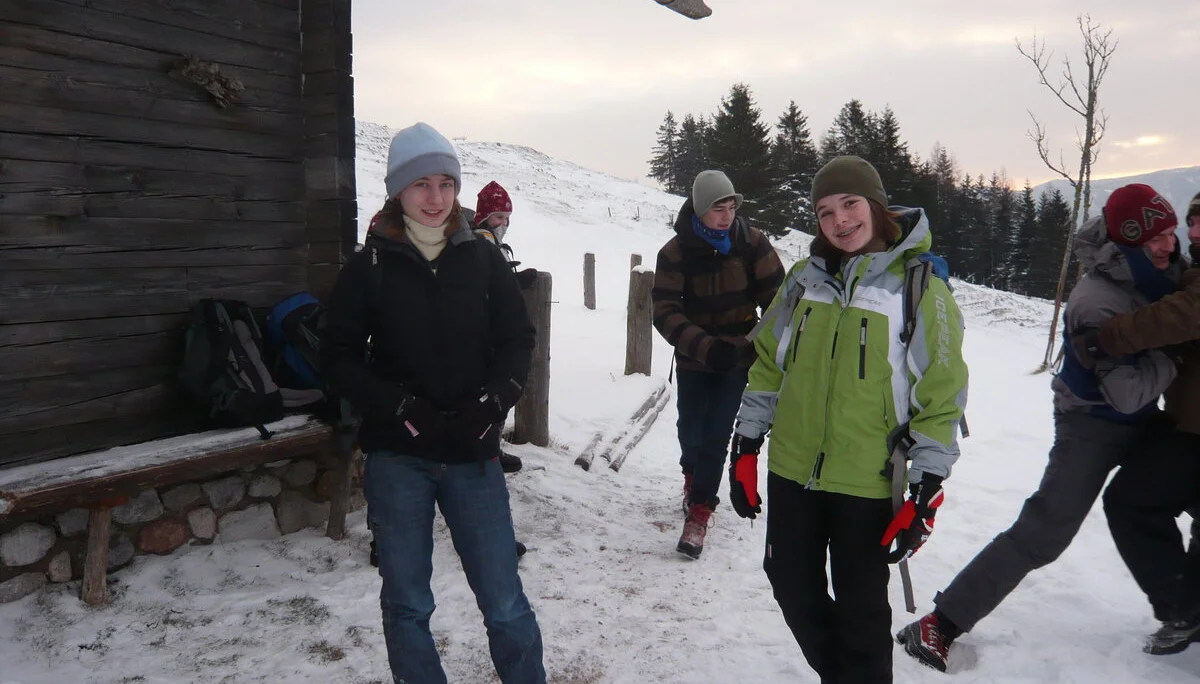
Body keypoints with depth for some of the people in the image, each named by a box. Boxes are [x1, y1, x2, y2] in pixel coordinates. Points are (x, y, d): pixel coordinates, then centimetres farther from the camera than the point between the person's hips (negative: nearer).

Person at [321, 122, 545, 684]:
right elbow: (339, 357, 0)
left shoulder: (482, 257, 3)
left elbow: (518, 339, 6)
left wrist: (493, 403, -11)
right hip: (396, 457, 0)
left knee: (504, 601, 5)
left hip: (473, 454, 1)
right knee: (407, 604, 11)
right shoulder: (369, 266, -1)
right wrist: (402, 407, -14)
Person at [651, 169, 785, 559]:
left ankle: (699, 513, 5)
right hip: (694, 358, 1)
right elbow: (665, 312, -20)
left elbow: (775, 297, -6)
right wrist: (706, 346, -32)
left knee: (716, 433, -8)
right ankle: (693, 475, 45)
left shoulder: (752, 242, -12)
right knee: (690, 430, 11)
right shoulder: (675, 253, -14)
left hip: (739, 355, -1)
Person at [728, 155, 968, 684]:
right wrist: (746, 446, 7)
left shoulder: (920, 289, -8)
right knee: (794, 589, 18)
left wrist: (926, 491, -10)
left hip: (868, 485, -4)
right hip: (791, 472, 5)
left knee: (861, 609, 10)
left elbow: (942, 396, -8)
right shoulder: (805, 278, 4)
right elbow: (768, 363, 9)